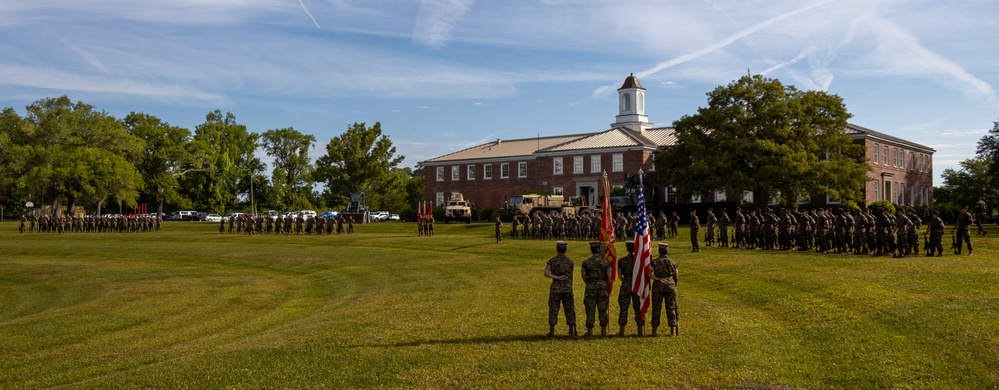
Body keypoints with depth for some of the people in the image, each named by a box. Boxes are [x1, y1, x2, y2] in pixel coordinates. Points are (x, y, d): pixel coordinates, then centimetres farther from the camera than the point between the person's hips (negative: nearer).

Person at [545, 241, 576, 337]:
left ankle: (551, 331, 3)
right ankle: (571, 331, 9)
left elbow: (546, 273, -17)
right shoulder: (570, 261, 3)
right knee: (569, 310, 8)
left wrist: (557, 278, -20)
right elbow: (571, 276, 11)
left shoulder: (551, 260, -2)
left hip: (555, 288, -1)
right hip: (567, 288, 1)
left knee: (553, 310, 4)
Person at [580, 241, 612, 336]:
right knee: (602, 310, 8)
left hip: (590, 288, -1)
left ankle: (590, 331, 6)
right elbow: (609, 277, 0)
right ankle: (603, 331, 11)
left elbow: (584, 277, 3)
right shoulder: (606, 262, -1)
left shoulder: (586, 262, -4)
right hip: (602, 286, 1)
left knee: (590, 310, 4)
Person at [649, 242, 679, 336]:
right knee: (671, 308, 5)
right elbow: (676, 277, 9)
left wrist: (658, 279, -10)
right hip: (670, 286, 1)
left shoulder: (655, 262, 0)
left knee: (656, 308, 5)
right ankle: (673, 330, 5)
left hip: (658, 286, -1)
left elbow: (648, 274, -12)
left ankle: (654, 330, 8)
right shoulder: (672, 262, 5)